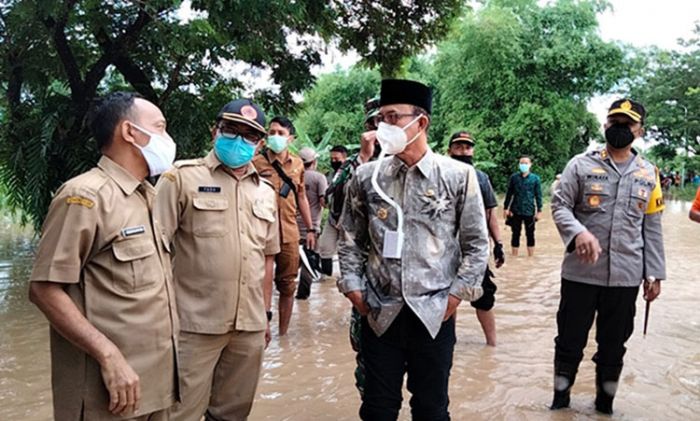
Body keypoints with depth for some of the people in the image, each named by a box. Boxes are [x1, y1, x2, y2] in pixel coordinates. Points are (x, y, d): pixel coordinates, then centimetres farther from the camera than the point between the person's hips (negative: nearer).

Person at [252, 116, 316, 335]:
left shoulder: (297, 164, 8)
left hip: (290, 234, 5)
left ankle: (283, 333, 25)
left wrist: (310, 229, 16)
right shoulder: (256, 162, -6)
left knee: (288, 286, 12)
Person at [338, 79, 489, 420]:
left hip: (435, 314, -1)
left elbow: (476, 243, 0)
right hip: (379, 313, 2)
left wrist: (458, 293, -4)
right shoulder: (366, 177, 2)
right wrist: (352, 286, 1)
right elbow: (350, 239, 9)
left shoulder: (459, 176, -4)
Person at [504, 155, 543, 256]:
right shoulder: (514, 177, 1)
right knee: (516, 234, 8)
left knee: (530, 235, 8)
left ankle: (531, 257, 17)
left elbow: (538, 195, 1)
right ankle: (514, 257, 18)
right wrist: (506, 208, 1)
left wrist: (539, 210, -2)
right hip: (516, 211, 0)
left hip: (530, 211, 0)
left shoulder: (535, 178, 0)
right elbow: (509, 193, 4)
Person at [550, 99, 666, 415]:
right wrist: (579, 232, -26)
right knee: (570, 340, 9)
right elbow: (559, 205, -6)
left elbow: (652, 228, 10)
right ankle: (560, 399, 30)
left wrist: (654, 274, 7)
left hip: (625, 276, 3)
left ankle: (605, 403, 35)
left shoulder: (648, 174, 8)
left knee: (614, 344, 16)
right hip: (581, 272, -2)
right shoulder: (581, 164, -2)